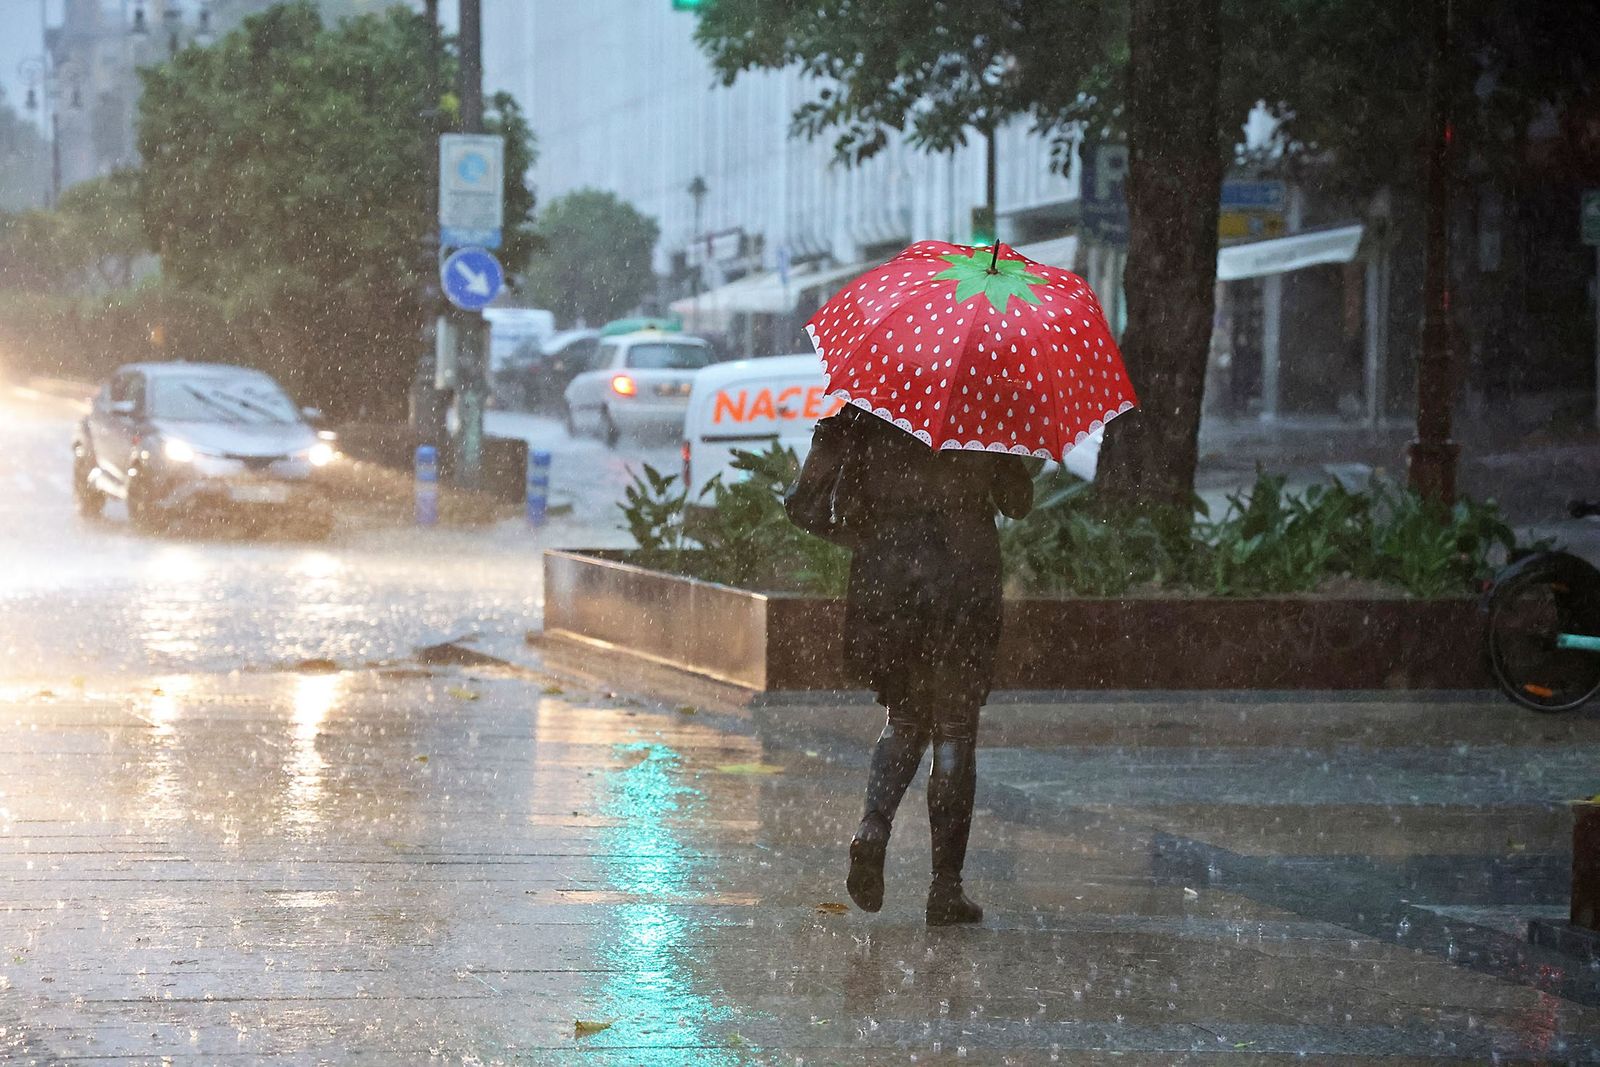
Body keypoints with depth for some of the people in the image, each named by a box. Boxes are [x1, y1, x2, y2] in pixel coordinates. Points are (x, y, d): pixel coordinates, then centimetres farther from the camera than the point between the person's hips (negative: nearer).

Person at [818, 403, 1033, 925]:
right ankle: (946, 886, 2)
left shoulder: (860, 411, 1)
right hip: (963, 583, -2)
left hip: (881, 582, 2)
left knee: (905, 719, 20)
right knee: (955, 730, 5)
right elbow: (1018, 503, 9)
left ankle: (874, 824, -7)